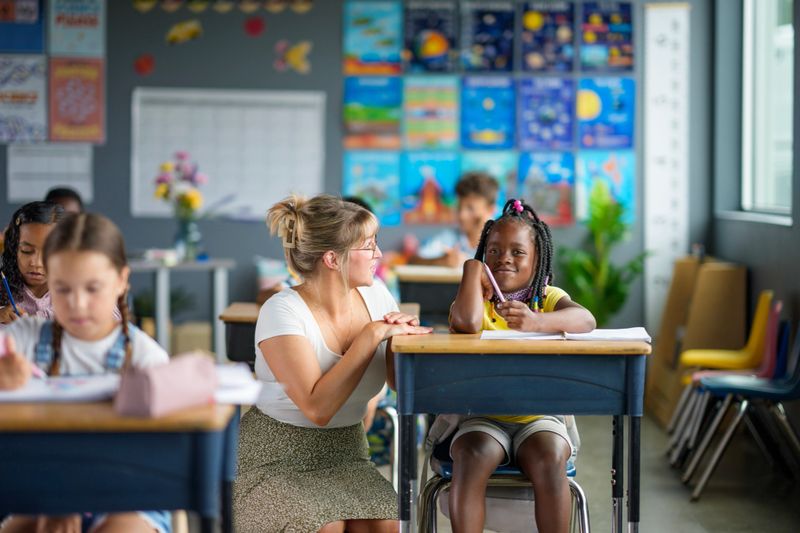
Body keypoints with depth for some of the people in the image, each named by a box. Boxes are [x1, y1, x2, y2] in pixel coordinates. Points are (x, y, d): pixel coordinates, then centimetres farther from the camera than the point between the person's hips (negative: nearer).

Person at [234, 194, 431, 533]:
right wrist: (373, 334, -24)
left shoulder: (375, 297, 1)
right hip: (277, 460, -5)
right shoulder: (282, 312, -16)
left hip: (346, 456, 5)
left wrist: (404, 335, -14)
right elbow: (318, 408, -28)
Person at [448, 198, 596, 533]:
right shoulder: (478, 301, 3)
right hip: (484, 418, 0)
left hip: (540, 415, 0)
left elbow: (585, 320, -20)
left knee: (549, 460, -30)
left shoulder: (549, 298, 4)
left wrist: (536, 322, -39)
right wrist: (473, 269, -10)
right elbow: (466, 322, -25)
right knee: (471, 458, -29)